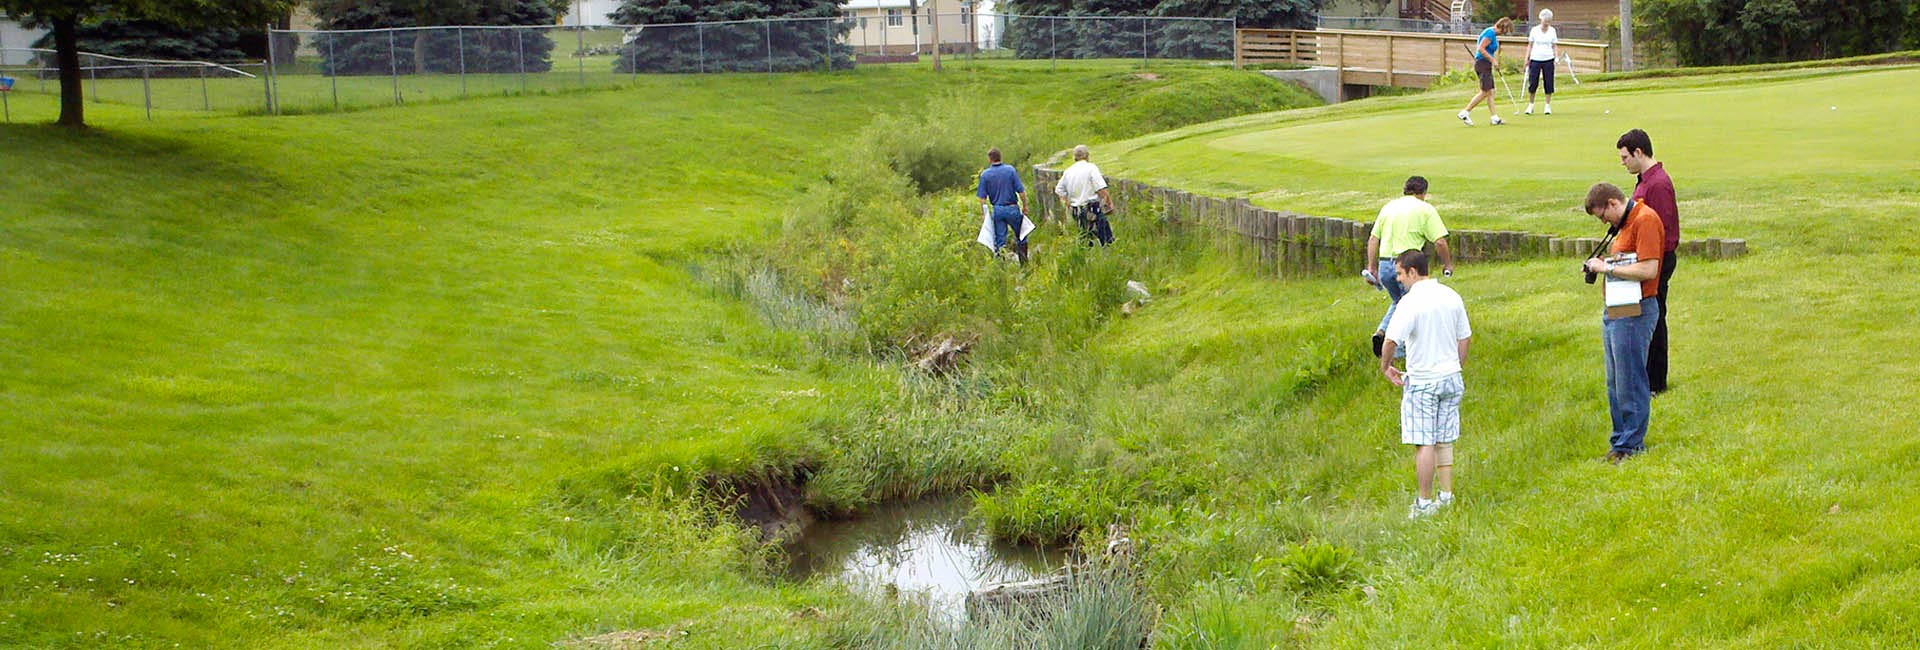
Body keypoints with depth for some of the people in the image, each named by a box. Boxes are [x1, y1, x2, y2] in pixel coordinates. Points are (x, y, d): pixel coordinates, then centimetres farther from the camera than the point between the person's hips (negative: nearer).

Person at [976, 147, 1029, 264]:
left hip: (997, 209, 1)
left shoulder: (985, 174, -4)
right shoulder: (1010, 170, -6)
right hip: (1012, 208, -1)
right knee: (1021, 236, 14)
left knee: (999, 240, 6)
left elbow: (982, 197, -3)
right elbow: (1021, 191, -7)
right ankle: (1024, 262, 15)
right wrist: (1024, 206, 5)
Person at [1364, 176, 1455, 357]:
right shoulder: (1425, 209, 0)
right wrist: (1447, 264, 9)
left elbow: (1373, 239, 13)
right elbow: (1439, 242, -6)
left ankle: (1381, 331, 4)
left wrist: (1372, 267, 17)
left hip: (1385, 264, 5)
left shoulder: (1388, 207, 15)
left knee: (1397, 302, 25)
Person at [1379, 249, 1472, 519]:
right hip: (1451, 378, 7)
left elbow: (1392, 340, -25)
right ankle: (1447, 496, 19)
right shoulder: (1451, 296, 5)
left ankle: (1425, 502, 2)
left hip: (1422, 382, -7)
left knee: (1424, 444, -1)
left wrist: (1385, 366, -8)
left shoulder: (1412, 302, -17)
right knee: (1444, 441, 15)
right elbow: (1465, 338, 12)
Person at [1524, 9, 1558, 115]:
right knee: (1532, 83, -2)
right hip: (1535, 59, -1)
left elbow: (1555, 46, 8)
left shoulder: (1552, 31, 5)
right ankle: (1530, 105, 10)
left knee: (1549, 84, 1)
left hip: (1548, 60, 1)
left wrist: (1557, 56, -7)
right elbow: (1530, 45, 6)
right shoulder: (1534, 30, 1)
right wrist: (1527, 58, 1)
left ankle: (1548, 106, 10)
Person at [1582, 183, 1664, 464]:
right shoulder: (1627, 222, 17)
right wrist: (1601, 264, 7)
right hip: (1614, 311, 10)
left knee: (1630, 382, -3)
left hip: (1634, 312, -10)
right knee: (1615, 383, 15)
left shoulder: (1646, 220, -14)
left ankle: (1630, 444, 4)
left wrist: (1608, 267, -14)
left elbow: (1648, 269, -22)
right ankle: (1622, 439, 22)